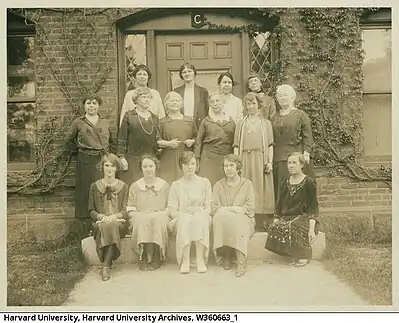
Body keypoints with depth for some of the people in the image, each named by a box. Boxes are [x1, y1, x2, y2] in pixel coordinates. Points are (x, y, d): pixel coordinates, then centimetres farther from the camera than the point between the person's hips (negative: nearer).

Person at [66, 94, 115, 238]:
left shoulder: (105, 123, 13)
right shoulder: (78, 122, 5)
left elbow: (112, 142, 22)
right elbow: (69, 141, 14)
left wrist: (108, 153, 9)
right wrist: (79, 150, 6)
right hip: (86, 163, -2)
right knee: (86, 194, 0)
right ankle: (86, 233, 8)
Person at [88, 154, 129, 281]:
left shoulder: (123, 186, 11)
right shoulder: (95, 186, 12)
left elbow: (126, 210, 6)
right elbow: (91, 210, 9)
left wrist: (115, 216, -15)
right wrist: (101, 217, -12)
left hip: (119, 222, 0)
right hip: (100, 222, 0)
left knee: (112, 225, -36)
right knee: (104, 227, -36)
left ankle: (106, 266, -34)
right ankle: (107, 264, -31)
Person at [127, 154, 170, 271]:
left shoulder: (164, 185, 13)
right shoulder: (135, 187, 14)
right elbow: (130, 209, 9)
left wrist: (159, 213, -9)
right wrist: (143, 215, -9)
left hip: (159, 218, 0)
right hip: (140, 219, 0)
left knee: (158, 220, -34)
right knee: (142, 221, -34)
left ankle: (155, 258, -25)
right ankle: (143, 258, -24)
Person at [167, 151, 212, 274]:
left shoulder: (204, 183, 14)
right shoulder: (176, 185, 14)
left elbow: (208, 206, 8)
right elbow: (172, 210, 5)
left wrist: (201, 214, -11)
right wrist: (182, 215, -14)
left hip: (201, 219, 0)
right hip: (181, 220, 0)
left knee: (200, 218, -33)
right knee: (185, 218, -34)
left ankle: (200, 259, -33)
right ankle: (185, 260, -33)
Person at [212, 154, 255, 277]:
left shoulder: (247, 184, 10)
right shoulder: (218, 185, 15)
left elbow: (250, 207, -1)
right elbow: (214, 207, 3)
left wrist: (226, 209, -13)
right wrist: (234, 209, -14)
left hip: (243, 219, -1)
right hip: (222, 220, 1)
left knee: (237, 223, -34)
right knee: (221, 218, -33)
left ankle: (241, 262, -35)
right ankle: (226, 257, -24)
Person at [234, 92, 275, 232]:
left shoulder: (266, 123, 13)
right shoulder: (241, 124, 14)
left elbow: (270, 145, 8)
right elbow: (236, 145, 9)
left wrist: (270, 161, -4)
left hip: (261, 159, 0)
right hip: (246, 160, 1)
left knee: (261, 189, -2)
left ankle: (262, 223, 2)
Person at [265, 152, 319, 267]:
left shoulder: (309, 183, -2)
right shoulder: (285, 183, 14)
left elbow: (313, 208, -7)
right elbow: (279, 206, 16)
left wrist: (311, 229, -18)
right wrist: (276, 221, 1)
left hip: (304, 217, -4)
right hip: (288, 217, 5)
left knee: (292, 228, -36)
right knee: (274, 228, -27)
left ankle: (304, 254, -8)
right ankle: (293, 254, -6)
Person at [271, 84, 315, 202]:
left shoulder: (300, 115, 3)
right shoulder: (275, 118, 15)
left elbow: (307, 135, -3)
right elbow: (271, 139, 15)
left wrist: (306, 153, -12)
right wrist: (270, 157, 8)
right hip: (278, 158, 4)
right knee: (280, 187, 3)